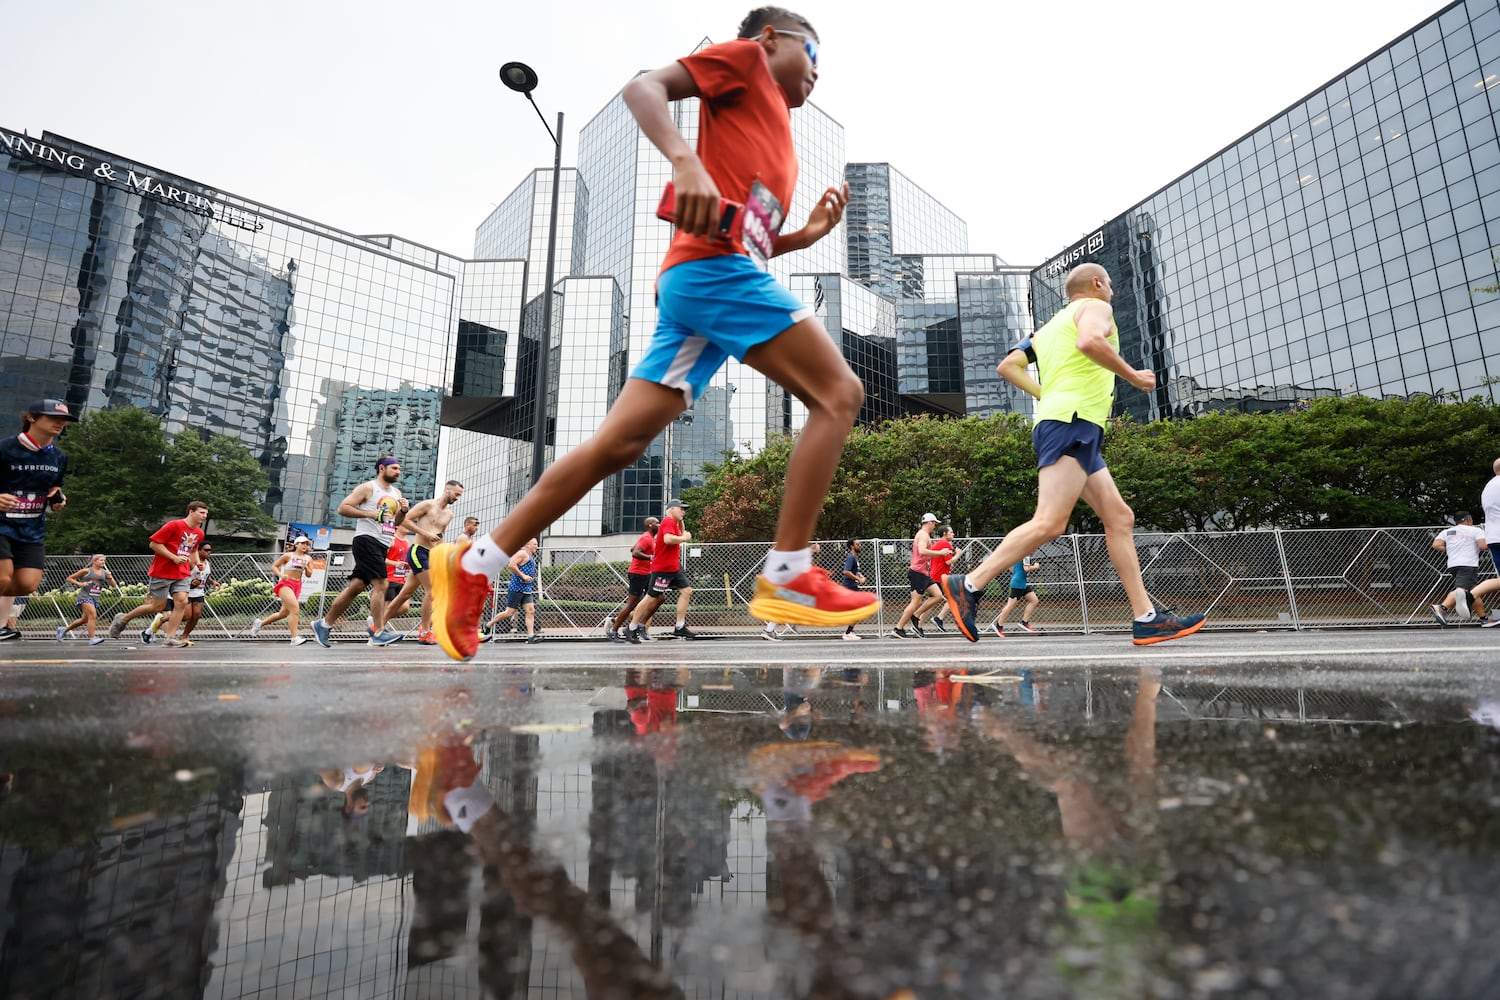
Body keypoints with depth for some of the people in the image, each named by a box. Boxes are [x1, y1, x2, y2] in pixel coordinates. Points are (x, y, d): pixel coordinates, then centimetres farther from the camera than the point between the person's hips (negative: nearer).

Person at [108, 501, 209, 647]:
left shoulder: (199, 533, 7)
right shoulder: (174, 525, -14)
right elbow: (154, 543, -14)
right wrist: (174, 557, -18)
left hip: (181, 574, 6)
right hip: (162, 572, -6)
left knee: (182, 602, -9)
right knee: (158, 606, 1)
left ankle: (171, 638, -4)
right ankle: (122, 619, 25)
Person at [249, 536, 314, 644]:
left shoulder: (308, 559, 10)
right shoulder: (288, 556, -1)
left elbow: (309, 575, 10)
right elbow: (274, 566, 5)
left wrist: (306, 567, -10)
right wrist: (281, 575, -13)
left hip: (297, 586, 6)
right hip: (285, 584, -6)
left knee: (284, 613, 15)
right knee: (295, 609, -22)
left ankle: (260, 623, 40)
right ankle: (295, 638, -24)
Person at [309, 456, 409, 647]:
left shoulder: (396, 492, 20)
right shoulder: (368, 488, -2)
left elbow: (397, 523, 23)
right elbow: (343, 508, -7)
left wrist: (403, 511, 3)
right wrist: (370, 513, -16)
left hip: (382, 545, 8)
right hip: (367, 540, -8)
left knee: (355, 587, 9)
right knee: (379, 584, -15)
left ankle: (324, 624, 19)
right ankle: (379, 634, -15)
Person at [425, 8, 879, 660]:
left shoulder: (774, 134, 35)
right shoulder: (744, 59, 13)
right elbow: (642, 88, -2)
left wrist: (805, 236, 17)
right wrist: (686, 161, -20)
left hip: (692, 283, 9)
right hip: (714, 268, -8)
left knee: (618, 443, 1)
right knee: (840, 394, -8)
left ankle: (473, 564, 6)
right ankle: (786, 579, -12)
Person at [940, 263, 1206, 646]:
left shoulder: (1050, 326, 29)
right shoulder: (1095, 307, 5)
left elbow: (1008, 365, 24)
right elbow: (1090, 341, -19)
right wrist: (1133, 376, -7)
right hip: (1072, 423, -10)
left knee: (1120, 518, 7)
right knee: (1049, 523, -19)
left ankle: (1147, 620, 6)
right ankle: (968, 585, -21)